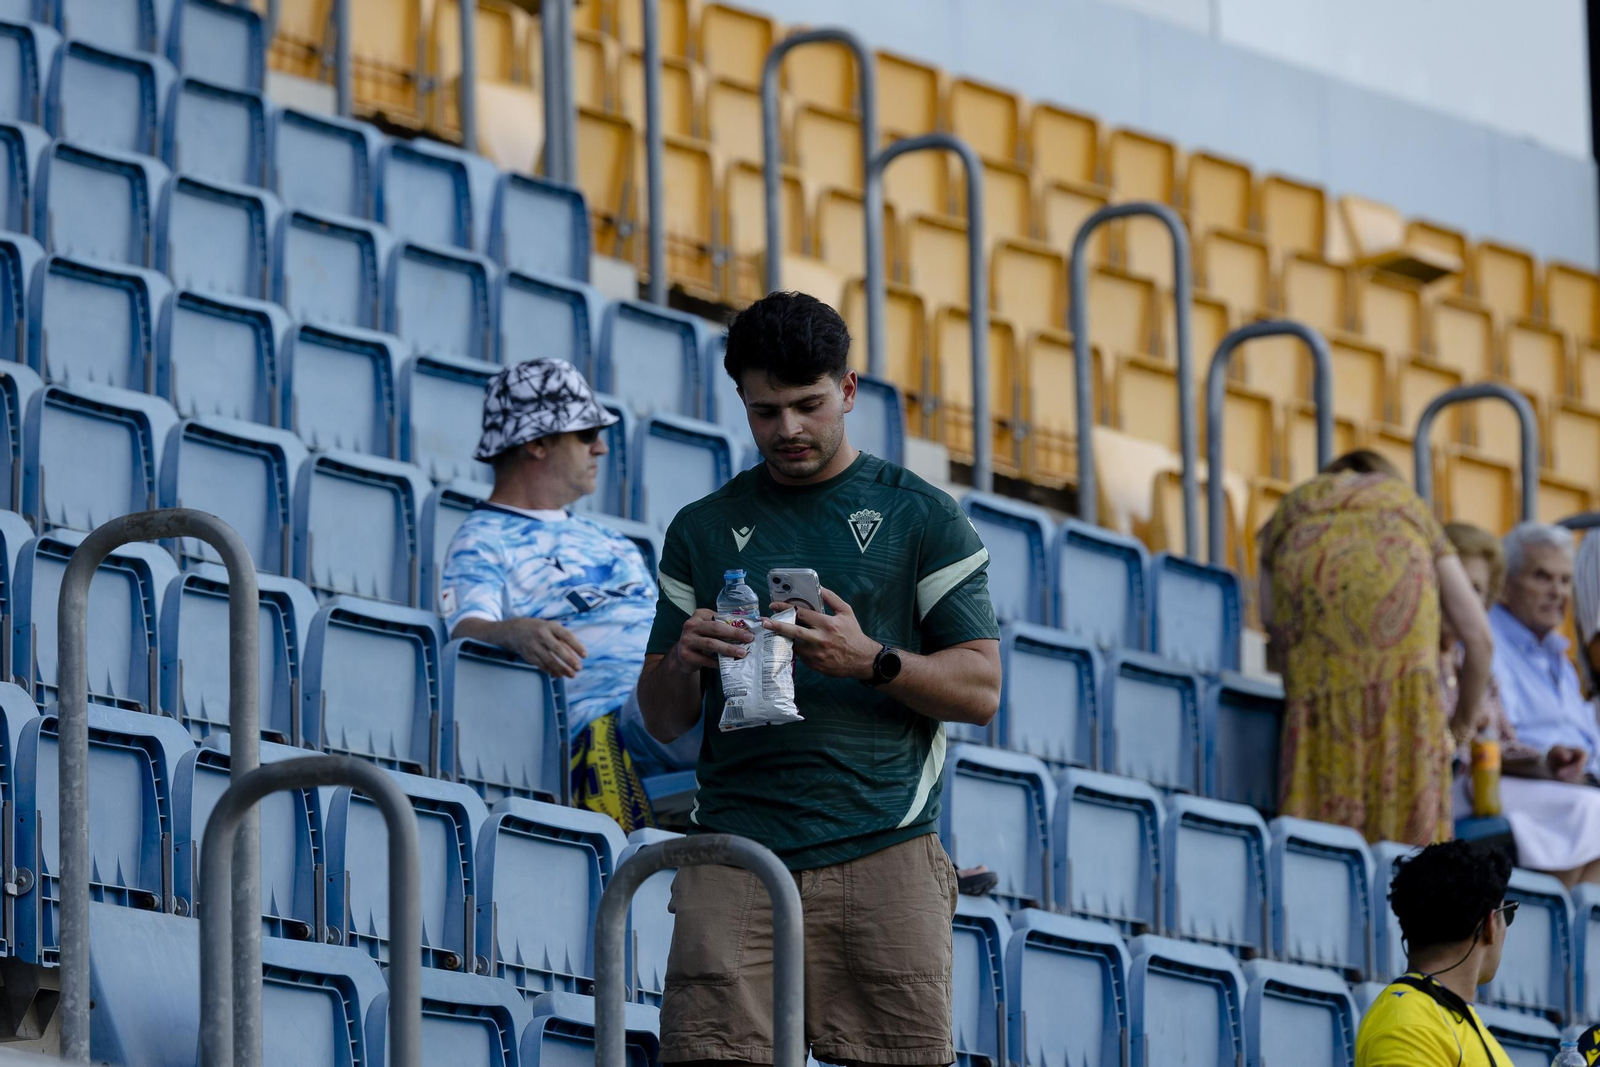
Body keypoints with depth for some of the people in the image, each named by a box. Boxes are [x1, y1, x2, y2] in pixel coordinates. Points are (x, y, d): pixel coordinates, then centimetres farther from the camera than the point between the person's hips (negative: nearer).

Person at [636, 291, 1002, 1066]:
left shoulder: (923, 518, 11)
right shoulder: (704, 530, 18)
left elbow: (981, 690, 5)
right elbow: (662, 720, 17)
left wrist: (872, 661, -13)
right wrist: (683, 661, -6)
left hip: (881, 848, -1)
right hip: (736, 845, 1)